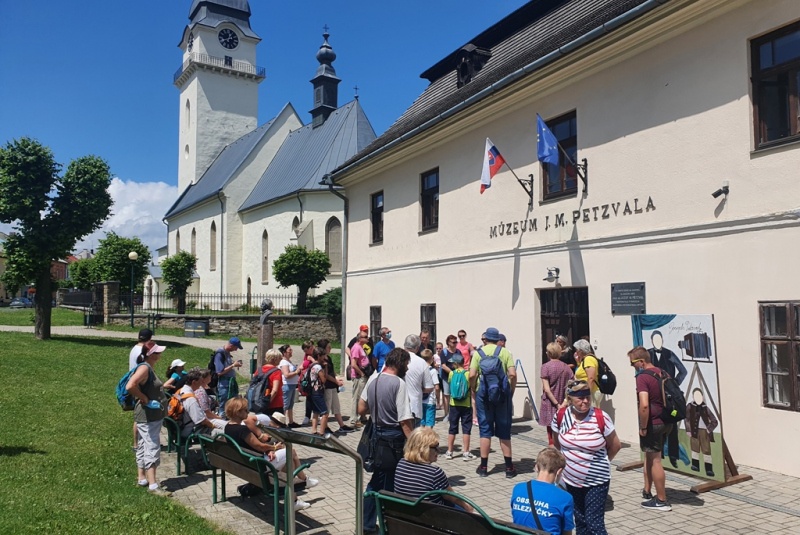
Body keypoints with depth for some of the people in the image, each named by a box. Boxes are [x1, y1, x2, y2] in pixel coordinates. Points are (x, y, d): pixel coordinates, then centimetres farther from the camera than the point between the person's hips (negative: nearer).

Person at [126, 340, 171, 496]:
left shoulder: (150, 368, 10)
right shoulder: (144, 368, -20)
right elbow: (130, 386, -34)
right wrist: (144, 399, -24)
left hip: (154, 415, 10)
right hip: (148, 416, -10)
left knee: (144, 447, 18)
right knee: (152, 449, -6)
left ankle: (142, 479, 30)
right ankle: (153, 485, -2)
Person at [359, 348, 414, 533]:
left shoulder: (373, 379, 3)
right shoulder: (398, 383, -19)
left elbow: (361, 410, 9)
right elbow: (405, 420, -22)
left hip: (377, 435, 7)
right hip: (394, 438, -7)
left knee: (377, 480, 20)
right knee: (391, 484, 8)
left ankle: (367, 523, 27)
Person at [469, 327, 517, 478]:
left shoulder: (478, 353, 1)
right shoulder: (505, 352, 1)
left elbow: (472, 375, -8)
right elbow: (512, 374, -8)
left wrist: (474, 390, 6)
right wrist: (511, 391, 4)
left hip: (484, 393, 0)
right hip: (503, 393, 0)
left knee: (485, 430, 7)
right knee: (504, 431, 9)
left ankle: (483, 467, 12)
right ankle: (509, 468, 13)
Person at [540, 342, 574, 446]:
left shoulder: (546, 366, -9)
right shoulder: (566, 367, 4)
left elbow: (547, 389, -15)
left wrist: (557, 404, -12)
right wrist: (563, 404, -6)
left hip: (550, 405, -4)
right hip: (562, 405, 4)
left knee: (551, 436, 2)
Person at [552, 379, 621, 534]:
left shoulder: (601, 418, -17)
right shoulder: (561, 416, -9)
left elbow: (615, 445, -3)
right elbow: (556, 442, 10)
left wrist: (601, 462, 7)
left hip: (597, 481, -3)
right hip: (571, 480, 4)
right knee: (580, 521, 18)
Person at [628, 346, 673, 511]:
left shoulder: (643, 377, -19)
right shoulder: (663, 374, 9)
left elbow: (644, 405, -29)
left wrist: (643, 427, -18)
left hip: (652, 424, -9)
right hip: (666, 422, 9)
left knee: (655, 461, 3)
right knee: (649, 456, 21)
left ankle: (662, 501, 13)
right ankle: (647, 492, 30)